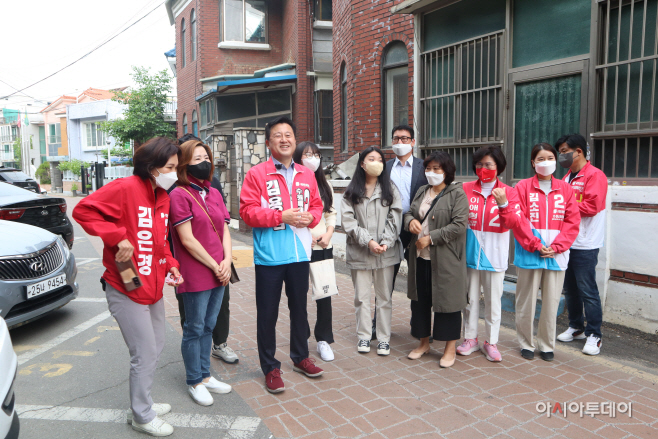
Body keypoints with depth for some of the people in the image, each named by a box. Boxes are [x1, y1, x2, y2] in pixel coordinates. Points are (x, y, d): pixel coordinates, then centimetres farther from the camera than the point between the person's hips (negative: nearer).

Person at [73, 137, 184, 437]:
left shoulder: (163, 197, 10)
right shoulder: (124, 188, -16)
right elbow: (83, 210, -20)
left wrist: (170, 264, 4)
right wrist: (118, 237, -25)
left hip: (153, 288, 9)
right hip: (127, 291, -9)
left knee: (156, 346, 19)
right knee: (145, 355, 0)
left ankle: (143, 403, 40)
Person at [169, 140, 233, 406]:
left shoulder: (214, 193, 12)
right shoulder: (180, 195, -10)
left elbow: (224, 230, 11)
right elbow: (187, 239, -15)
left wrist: (227, 261, -4)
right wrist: (214, 266, -10)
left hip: (219, 272, 7)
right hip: (195, 275, -7)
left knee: (209, 326, 17)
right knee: (195, 328, 6)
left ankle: (205, 375, 31)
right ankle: (195, 382, 22)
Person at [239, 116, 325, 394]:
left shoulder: (306, 175, 10)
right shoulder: (256, 174, -5)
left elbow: (317, 205, 15)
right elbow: (247, 212, -12)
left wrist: (310, 217, -8)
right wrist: (281, 217, -19)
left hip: (300, 253, 5)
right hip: (269, 256, -4)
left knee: (299, 307, 18)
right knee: (268, 313, 6)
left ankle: (300, 357, 36)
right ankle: (270, 368, 21)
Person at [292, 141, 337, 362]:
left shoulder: (324, 185, 13)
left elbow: (331, 214, 13)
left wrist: (328, 234, -2)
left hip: (324, 247, 5)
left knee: (325, 294, 4)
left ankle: (324, 339, 17)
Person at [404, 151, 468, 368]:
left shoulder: (457, 194, -7)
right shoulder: (421, 192, 14)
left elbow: (459, 225, -15)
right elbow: (409, 213, 18)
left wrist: (431, 238, -18)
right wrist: (410, 220, -7)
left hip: (445, 259, -6)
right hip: (420, 256, 6)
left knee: (446, 300, 2)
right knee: (420, 299, 13)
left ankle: (450, 348, 18)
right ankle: (424, 342, 30)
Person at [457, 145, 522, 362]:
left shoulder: (508, 192, 0)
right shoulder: (466, 189, 3)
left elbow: (514, 223, -7)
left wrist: (503, 204, -22)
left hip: (494, 256, -1)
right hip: (470, 253, 1)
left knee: (493, 300, 7)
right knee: (470, 298, 11)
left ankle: (491, 342, 21)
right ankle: (470, 338, 25)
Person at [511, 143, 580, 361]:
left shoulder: (565, 188, 8)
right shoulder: (523, 187, 1)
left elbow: (572, 221, 4)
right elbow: (518, 220, -6)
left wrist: (556, 246, -8)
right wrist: (535, 245, -12)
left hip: (556, 254, 2)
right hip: (529, 253, -2)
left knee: (551, 301, 7)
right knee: (526, 300, 5)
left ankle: (547, 345, 22)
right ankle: (526, 344, 20)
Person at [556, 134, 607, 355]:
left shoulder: (595, 175, -9)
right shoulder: (567, 177, 16)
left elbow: (591, 206, -20)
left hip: (585, 245, -8)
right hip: (566, 243, 8)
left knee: (587, 291, -3)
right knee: (570, 288, 14)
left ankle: (594, 335, 8)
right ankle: (576, 328, 28)